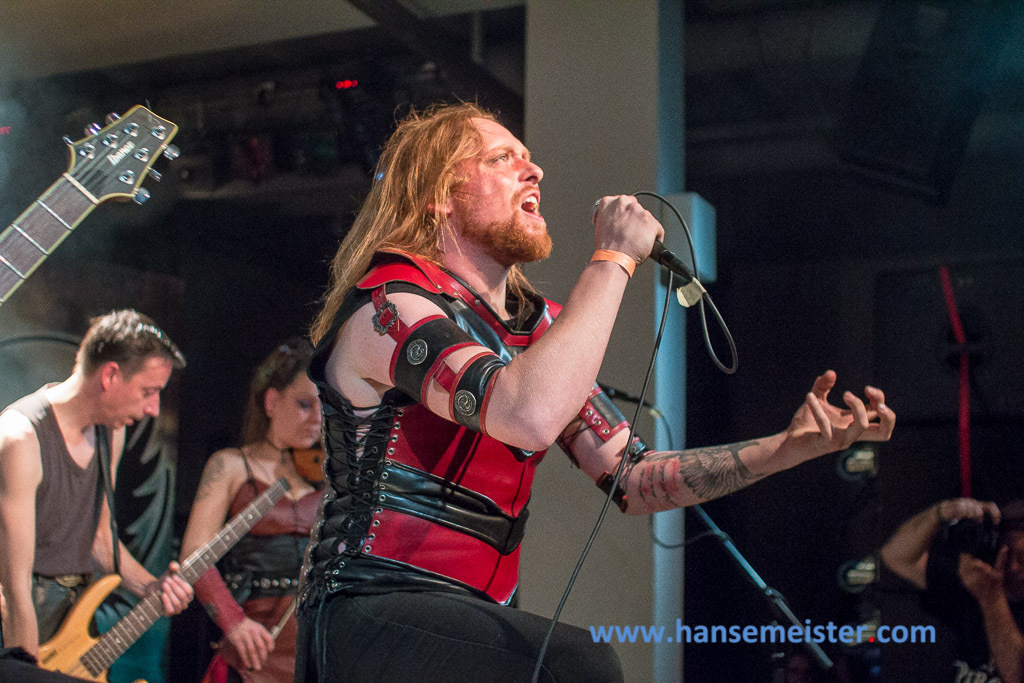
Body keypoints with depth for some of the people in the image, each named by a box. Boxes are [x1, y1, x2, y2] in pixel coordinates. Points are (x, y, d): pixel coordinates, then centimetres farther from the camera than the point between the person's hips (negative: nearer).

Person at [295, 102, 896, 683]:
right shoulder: (391, 301, -12)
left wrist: (788, 447, 1)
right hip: (372, 618, -8)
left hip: (477, 616, 8)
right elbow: (530, 414, -31)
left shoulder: (540, 326, 14)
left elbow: (630, 477, 11)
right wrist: (614, 259, -20)